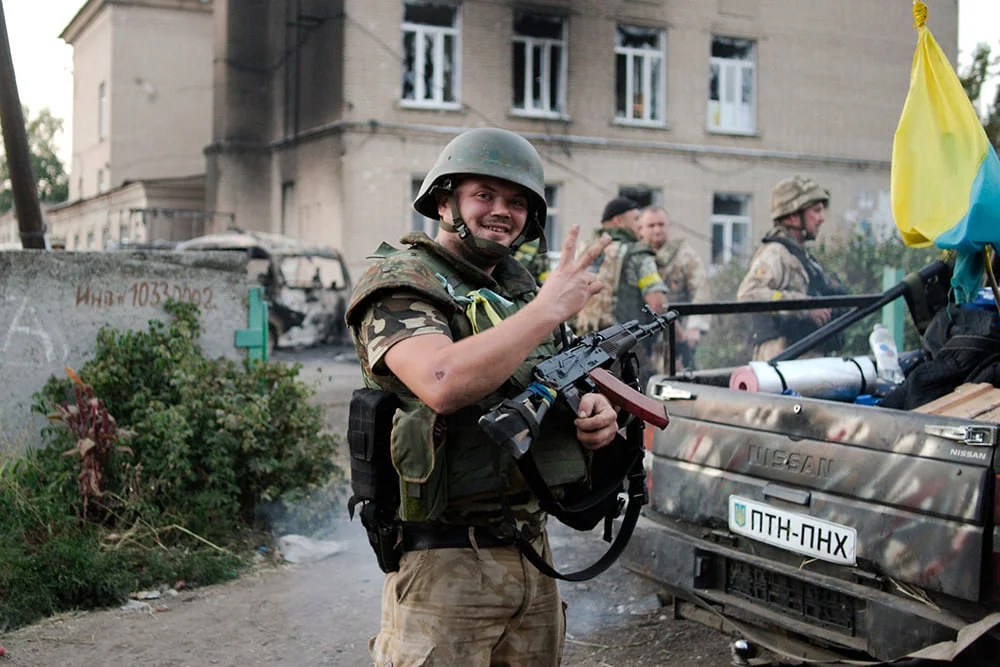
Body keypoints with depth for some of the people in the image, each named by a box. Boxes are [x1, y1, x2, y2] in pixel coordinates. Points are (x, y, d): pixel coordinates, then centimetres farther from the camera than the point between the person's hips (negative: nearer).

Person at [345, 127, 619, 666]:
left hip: (532, 553, 7)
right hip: (444, 562, -7)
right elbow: (444, 383, -29)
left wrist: (595, 410, 0)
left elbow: (555, 386, 24)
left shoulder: (520, 288, 14)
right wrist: (549, 307, -21)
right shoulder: (399, 284, -10)